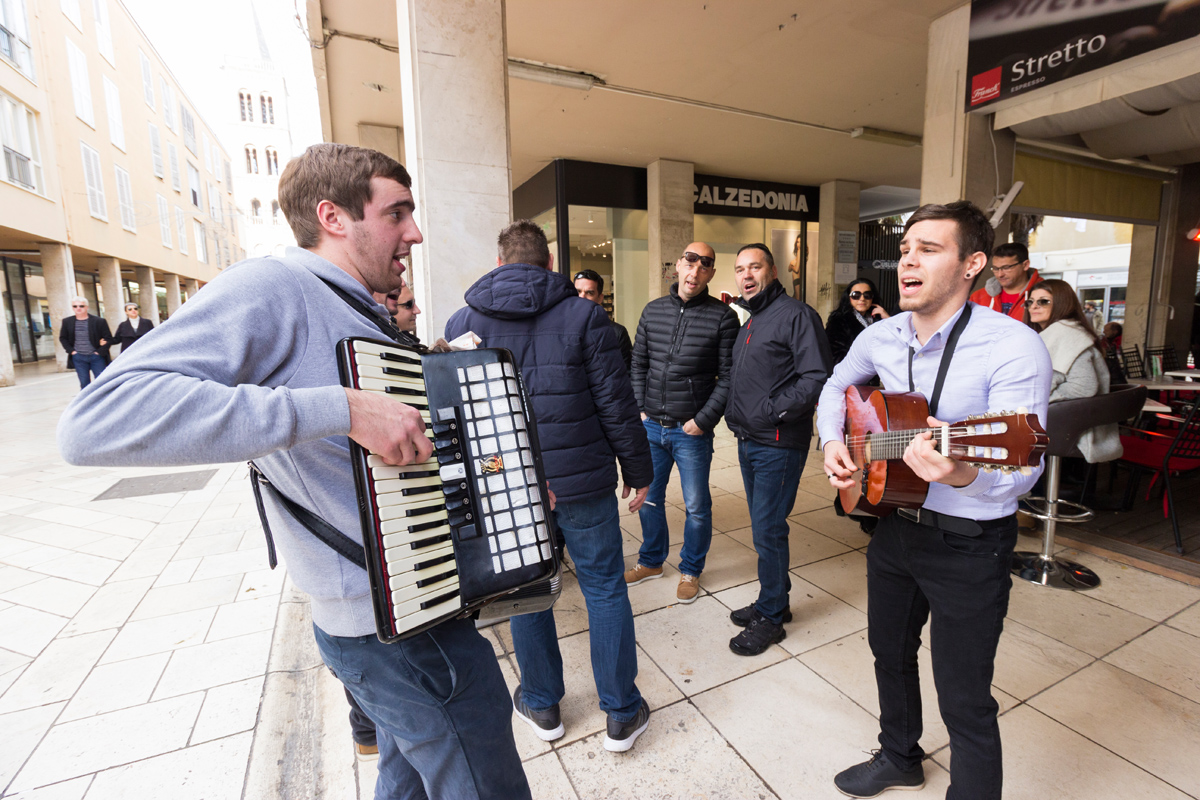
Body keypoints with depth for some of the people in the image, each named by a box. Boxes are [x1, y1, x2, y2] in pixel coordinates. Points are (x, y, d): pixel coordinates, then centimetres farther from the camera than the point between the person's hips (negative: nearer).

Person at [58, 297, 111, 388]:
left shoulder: (100, 321, -4)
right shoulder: (67, 322, 6)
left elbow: (108, 338, -2)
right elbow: (62, 338, 17)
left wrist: (100, 352, -9)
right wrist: (71, 350, 3)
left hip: (96, 357, -2)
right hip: (78, 358, 3)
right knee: (84, 384, 6)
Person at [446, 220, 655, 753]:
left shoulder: (462, 323, 2)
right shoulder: (583, 315, -5)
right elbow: (615, 402, -7)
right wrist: (638, 469, 3)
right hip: (582, 480, -1)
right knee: (604, 588, 13)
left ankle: (542, 706, 37)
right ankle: (622, 714, 27)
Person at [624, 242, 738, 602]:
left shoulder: (723, 317, -5)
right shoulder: (653, 310, 6)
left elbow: (728, 377, -7)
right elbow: (639, 365, 11)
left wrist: (704, 420, -12)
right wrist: (640, 409, 3)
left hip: (692, 430, -4)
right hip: (650, 425, 4)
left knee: (696, 506, 8)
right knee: (647, 497, 16)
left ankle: (691, 570, 31)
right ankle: (651, 561, 38)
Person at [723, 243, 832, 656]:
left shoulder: (796, 314, -11)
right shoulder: (749, 323, 17)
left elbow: (818, 377, -20)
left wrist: (774, 410, -22)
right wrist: (736, 416, 12)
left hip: (778, 445, -9)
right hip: (748, 441, 9)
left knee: (767, 531, -1)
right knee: (764, 526, 18)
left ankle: (770, 618, 16)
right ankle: (775, 601, 34)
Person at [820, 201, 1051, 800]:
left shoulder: (1014, 347, -20)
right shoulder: (881, 337, -2)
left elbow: (1022, 469, -25)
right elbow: (837, 386, 17)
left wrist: (963, 474, -47)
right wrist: (832, 441, 0)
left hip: (969, 547, -6)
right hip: (893, 523, 6)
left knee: (964, 700, 8)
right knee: (890, 653, 25)